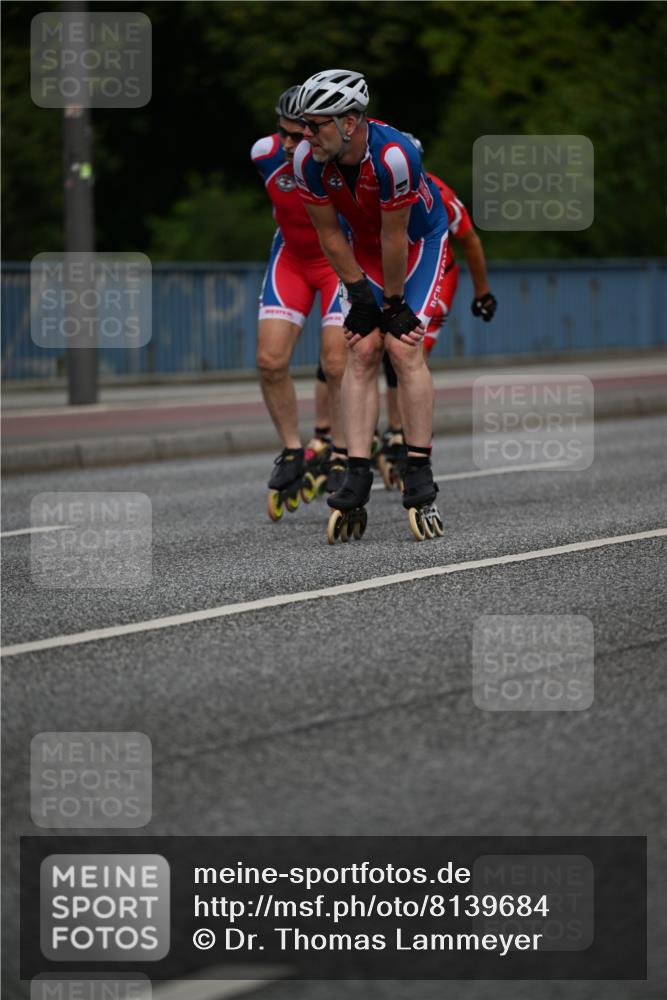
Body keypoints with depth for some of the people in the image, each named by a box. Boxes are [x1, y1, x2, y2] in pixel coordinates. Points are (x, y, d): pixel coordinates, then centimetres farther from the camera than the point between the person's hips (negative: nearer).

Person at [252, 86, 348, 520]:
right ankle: (293, 454, 9)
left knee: (338, 364, -15)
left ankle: (342, 456, 4)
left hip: (343, 259, -4)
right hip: (291, 256, 4)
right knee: (270, 361, -9)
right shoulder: (266, 154, -19)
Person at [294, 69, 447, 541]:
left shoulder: (393, 155, -37)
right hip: (367, 249, 4)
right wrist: (360, 295, -9)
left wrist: (394, 304, -18)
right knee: (362, 352, -9)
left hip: (420, 242, -4)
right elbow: (330, 234, -10)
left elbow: (395, 237, -27)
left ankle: (420, 480, -14)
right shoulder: (308, 160, -22)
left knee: (403, 347, -17)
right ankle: (357, 476, -12)